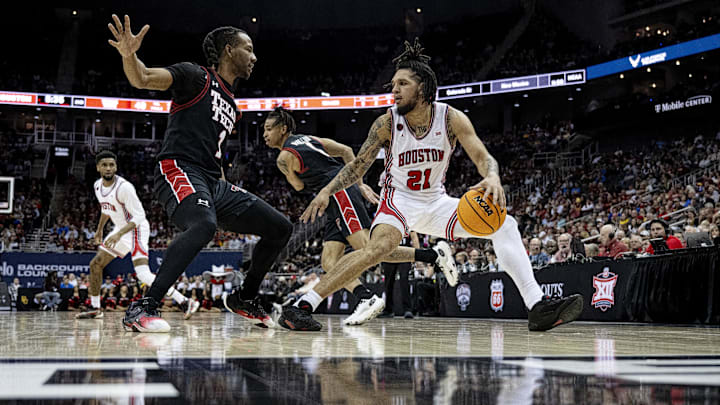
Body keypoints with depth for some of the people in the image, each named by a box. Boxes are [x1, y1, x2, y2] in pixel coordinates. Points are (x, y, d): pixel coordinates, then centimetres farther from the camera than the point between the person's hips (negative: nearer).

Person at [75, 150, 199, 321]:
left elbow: (139, 216, -24)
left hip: (136, 229, -9)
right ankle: (95, 308, 28)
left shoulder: (124, 187, -24)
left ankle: (185, 302, -27)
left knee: (143, 274, -24)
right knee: (95, 264, 11)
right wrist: (99, 230, 28)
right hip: (120, 230, 9)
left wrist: (119, 234, -33)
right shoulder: (98, 186, 2)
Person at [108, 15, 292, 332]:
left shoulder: (231, 104, 26)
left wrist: (228, 203, 28)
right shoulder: (196, 76, 1)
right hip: (179, 171, -9)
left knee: (280, 228, 6)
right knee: (204, 224, -39)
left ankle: (245, 299, 22)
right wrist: (129, 55, -36)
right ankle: (143, 308, -34)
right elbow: (143, 79, -14)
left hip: (213, 182, 9)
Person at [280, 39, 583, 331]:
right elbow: (358, 166, -5)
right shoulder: (387, 124, -14)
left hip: (436, 201, 4)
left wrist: (492, 178, -41)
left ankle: (538, 306, -10)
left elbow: (483, 158, -17)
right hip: (399, 200, -3)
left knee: (504, 225, -9)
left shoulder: (451, 119, -13)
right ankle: (303, 306, -33)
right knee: (380, 246, -35)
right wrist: (327, 191, -20)